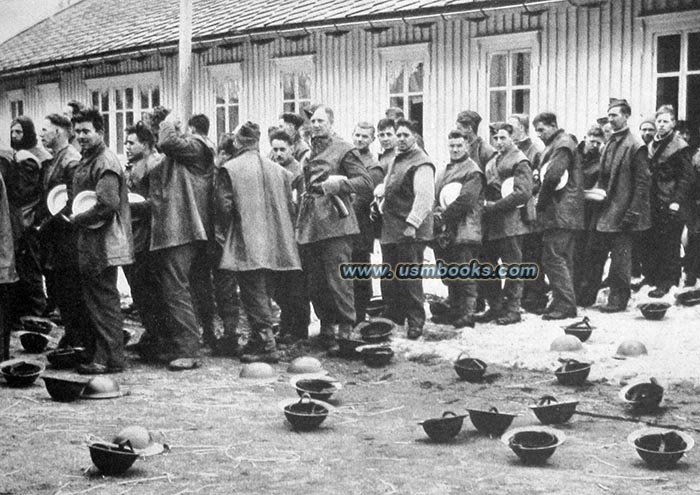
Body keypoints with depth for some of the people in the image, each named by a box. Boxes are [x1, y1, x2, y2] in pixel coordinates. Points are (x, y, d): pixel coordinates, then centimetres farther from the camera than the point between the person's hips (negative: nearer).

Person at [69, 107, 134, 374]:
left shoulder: (105, 163, -15)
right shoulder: (87, 161, 17)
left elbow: (107, 204, -25)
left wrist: (78, 219, -14)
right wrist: (73, 214, 7)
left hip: (103, 243, -10)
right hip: (89, 243, 10)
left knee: (104, 302, -5)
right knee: (95, 301, 15)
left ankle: (111, 359, 0)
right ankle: (98, 353, 23)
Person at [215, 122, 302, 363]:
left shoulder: (230, 170, -7)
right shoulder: (278, 170, 8)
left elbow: (224, 207, -11)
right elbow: (290, 207, 10)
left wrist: (225, 233, 5)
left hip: (246, 245, -5)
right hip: (274, 246, 6)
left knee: (254, 295, -3)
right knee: (264, 294, 16)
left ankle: (266, 345, -8)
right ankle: (258, 341, 23)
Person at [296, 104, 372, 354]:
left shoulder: (343, 150, -1)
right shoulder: (309, 153, 20)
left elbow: (366, 182, -7)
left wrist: (337, 184, -18)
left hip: (335, 224, -7)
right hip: (310, 227, 7)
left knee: (338, 282, -8)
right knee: (314, 284, 8)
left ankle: (346, 331, -1)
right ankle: (326, 329, 18)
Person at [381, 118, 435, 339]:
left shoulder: (421, 164, -10)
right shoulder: (396, 160, 19)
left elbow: (425, 198, -19)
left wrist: (412, 224, -23)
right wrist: (380, 201, 16)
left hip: (410, 232, -9)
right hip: (390, 231, 9)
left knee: (409, 279, -6)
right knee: (388, 280, 11)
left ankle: (416, 323, 3)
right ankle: (392, 320, 21)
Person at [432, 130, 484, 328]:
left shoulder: (472, 171, -7)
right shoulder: (445, 171, 20)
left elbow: (465, 200, -16)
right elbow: (436, 196, 16)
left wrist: (444, 215, -12)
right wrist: (436, 213, -4)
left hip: (464, 232, -8)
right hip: (446, 233, 8)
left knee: (465, 275, -6)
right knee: (450, 275, 13)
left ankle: (468, 314, -2)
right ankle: (453, 310, 21)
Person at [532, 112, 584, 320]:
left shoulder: (563, 144, -10)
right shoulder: (555, 145, 22)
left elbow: (553, 175, -21)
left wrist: (541, 201, -12)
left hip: (560, 212, -10)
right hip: (565, 215, 10)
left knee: (553, 258, -11)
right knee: (563, 259, 12)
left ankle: (565, 304, -10)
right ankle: (565, 304, 17)